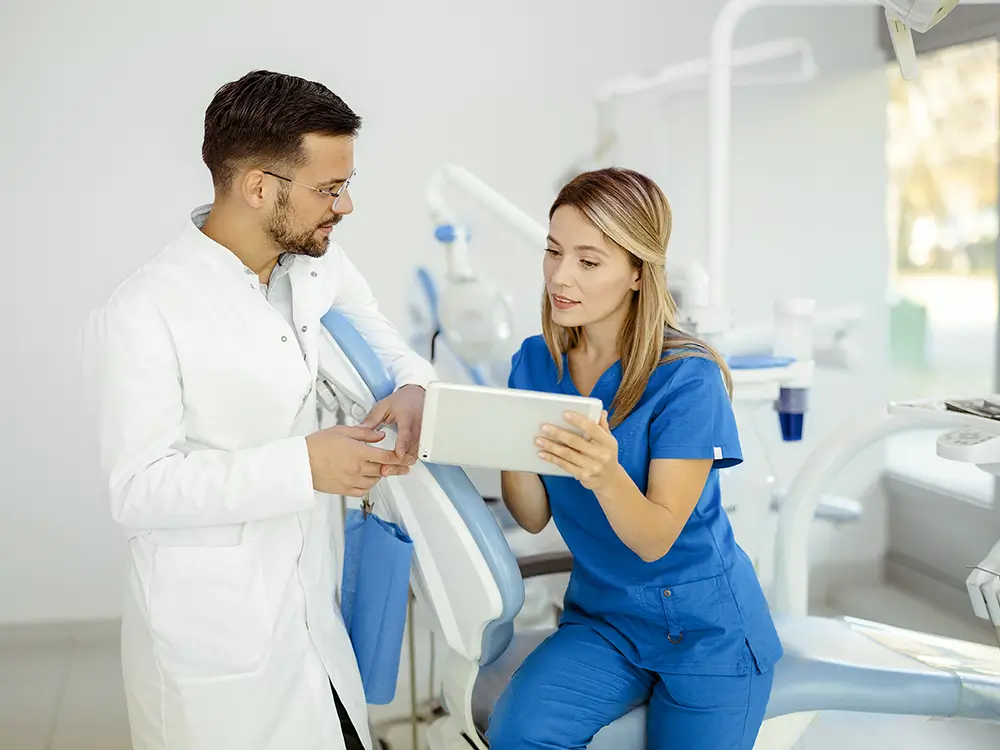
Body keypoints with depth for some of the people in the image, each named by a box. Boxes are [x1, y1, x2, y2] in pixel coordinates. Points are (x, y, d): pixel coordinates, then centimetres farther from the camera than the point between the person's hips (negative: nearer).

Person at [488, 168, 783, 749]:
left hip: (705, 629, -3)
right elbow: (534, 517, -4)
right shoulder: (535, 362, -3)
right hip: (602, 617, 4)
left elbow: (655, 539, -19)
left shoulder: (687, 378, -19)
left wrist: (605, 475, -39)